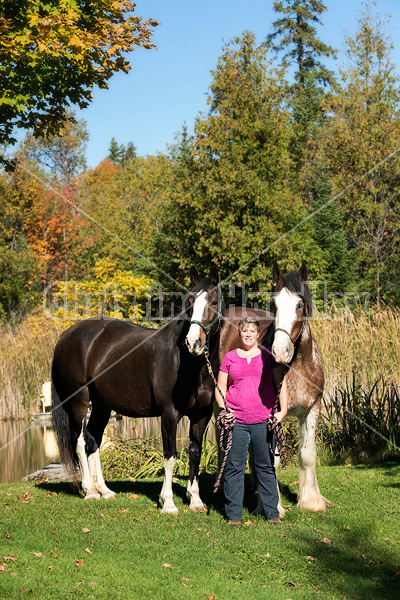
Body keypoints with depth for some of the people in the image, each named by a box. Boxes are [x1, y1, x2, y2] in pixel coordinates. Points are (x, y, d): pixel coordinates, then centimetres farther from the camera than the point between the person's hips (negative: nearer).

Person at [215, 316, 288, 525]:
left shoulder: (269, 355, 7)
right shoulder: (230, 358, 9)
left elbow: (282, 384, 6)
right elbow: (220, 388, 11)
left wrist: (283, 410, -5)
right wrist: (224, 409, -5)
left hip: (264, 421, 0)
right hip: (236, 421, 0)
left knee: (266, 467, 6)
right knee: (234, 467, 1)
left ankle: (272, 512, 14)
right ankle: (233, 514, 9)